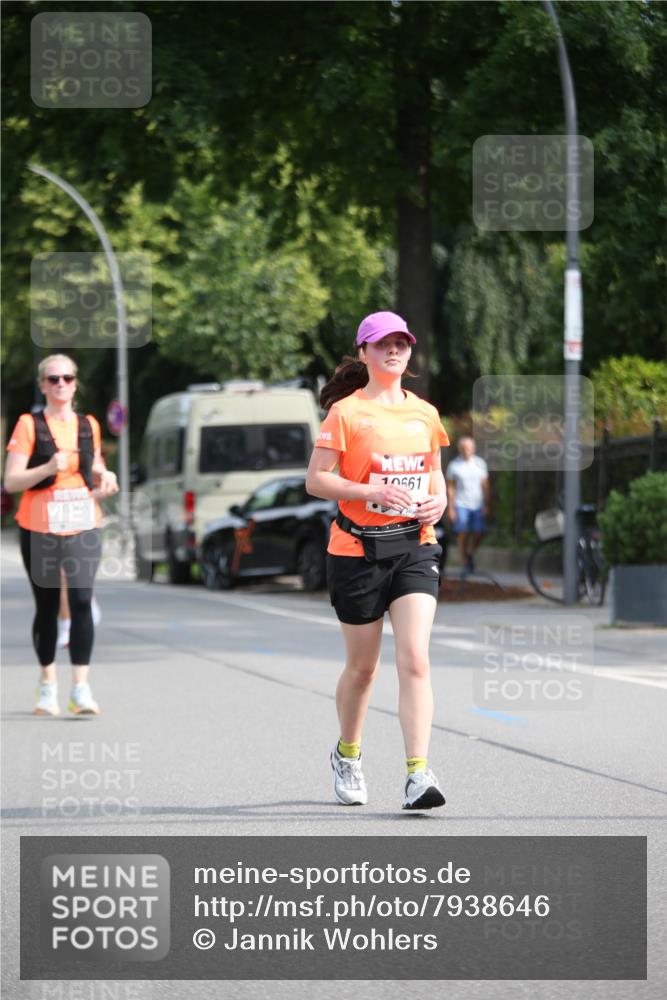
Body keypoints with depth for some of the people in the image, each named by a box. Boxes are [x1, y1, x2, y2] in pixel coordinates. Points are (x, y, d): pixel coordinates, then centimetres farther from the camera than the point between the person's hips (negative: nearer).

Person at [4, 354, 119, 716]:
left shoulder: (88, 425, 10)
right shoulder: (29, 425, -3)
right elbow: (11, 481, -8)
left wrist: (103, 477, 3)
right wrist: (48, 468, -23)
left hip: (83, 528, 2)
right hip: (39, 529, -2)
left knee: (81, 600, -14)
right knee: (47, 607, 7)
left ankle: (81, 687, -16)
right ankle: (47, 685, 22)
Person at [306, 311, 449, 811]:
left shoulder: (425, 414, 10)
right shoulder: (346, 412, -4)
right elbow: (316, 479, -8)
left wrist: (439, 499, 2)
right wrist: (373, 492, -19)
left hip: (414, 545, 3)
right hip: (358, 548, -3)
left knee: (415, 658, -13)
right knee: (363, 665, 9)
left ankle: (418, 774, -17)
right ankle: (347, 755, 34)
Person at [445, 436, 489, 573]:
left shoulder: (480, 463, 6)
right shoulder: (454, 465, -1)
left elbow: (485, 485, 10)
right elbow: (450, 487, 2)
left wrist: (486, 505, 4)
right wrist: (450, 508, -2)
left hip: (477, 504, 2)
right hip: (461, 504, -2)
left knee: (478, 532, -3)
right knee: (463, 533, -7)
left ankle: (471, 552, 25)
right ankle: (464, 562, 3)